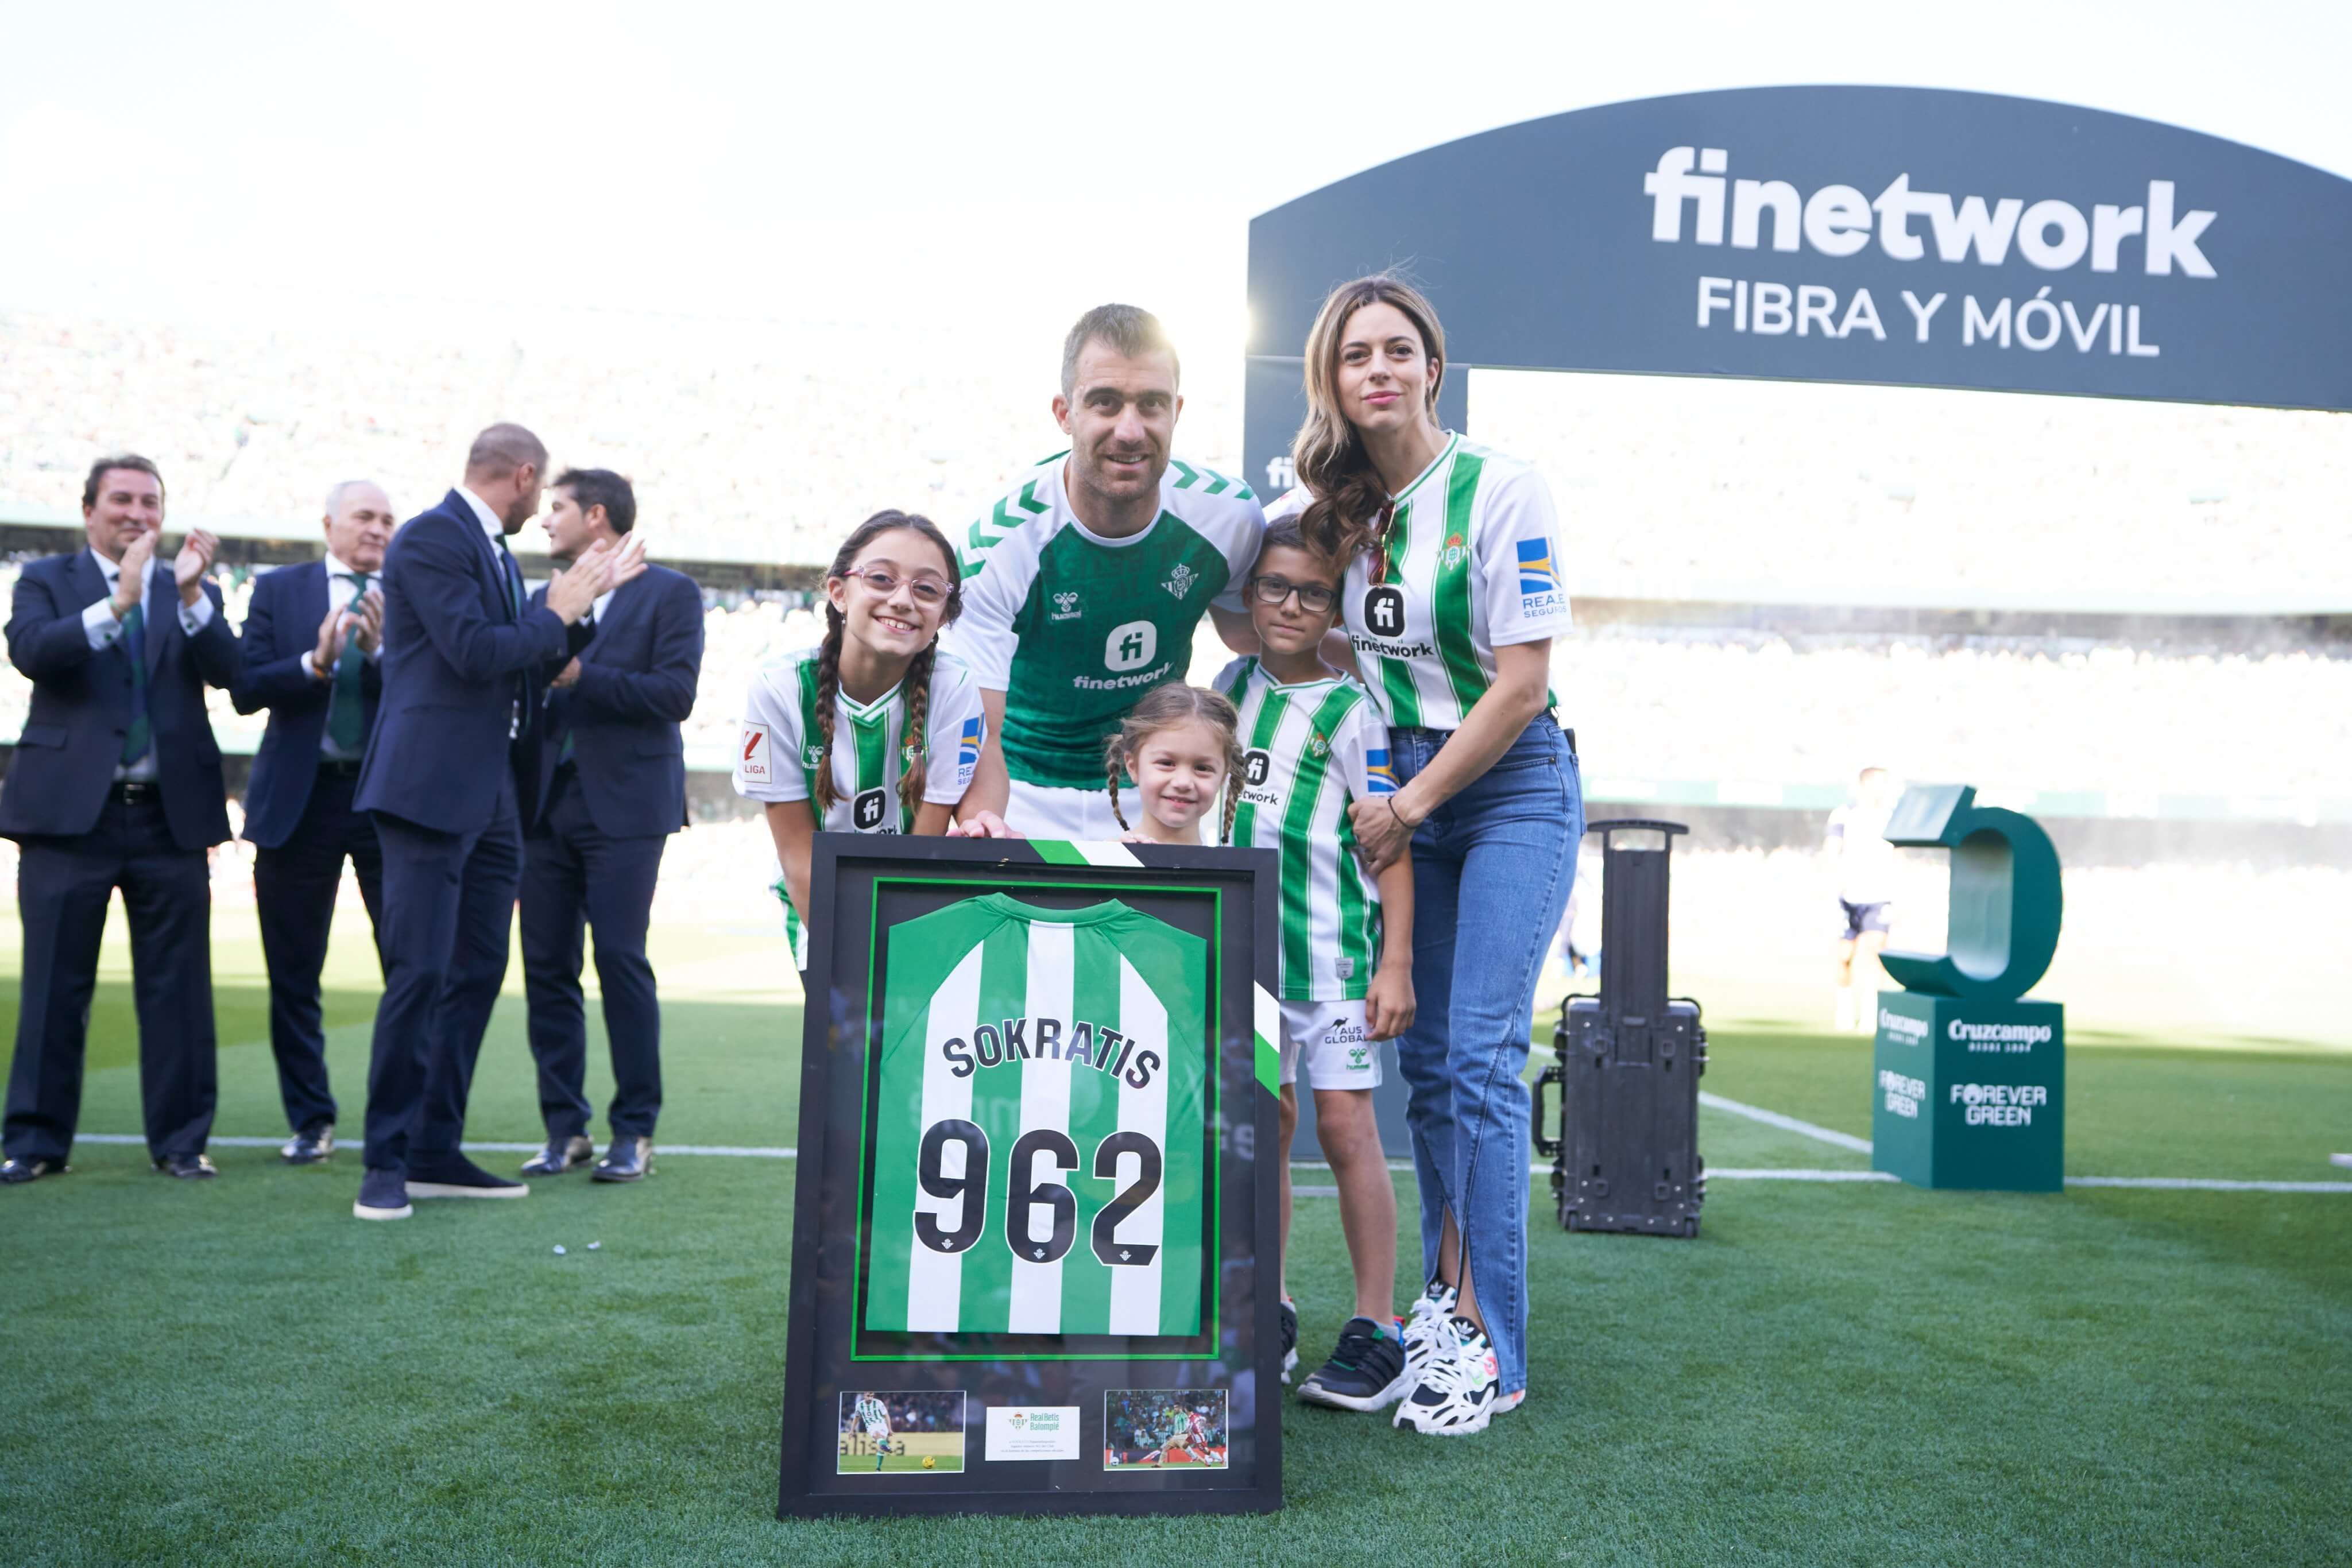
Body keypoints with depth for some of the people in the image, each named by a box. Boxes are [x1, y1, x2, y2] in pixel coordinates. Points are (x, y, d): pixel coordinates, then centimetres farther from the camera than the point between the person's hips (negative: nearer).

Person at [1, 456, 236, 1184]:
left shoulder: (194, 593, 13)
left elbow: (226, 671, -4)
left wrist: (191, 593, -17)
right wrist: (118, 603, -22)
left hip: (171, 816, 2)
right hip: (70, 811, -1)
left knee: (177, 986, 3)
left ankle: (180, 1139, 11)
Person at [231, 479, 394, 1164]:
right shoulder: (278, 590, 6)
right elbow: (247, 688, -4)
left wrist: (378, 650, -21)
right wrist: (316, 662, -19)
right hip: (300, 799, 1)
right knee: (293, 975, 7)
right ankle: (310, 1121, 20)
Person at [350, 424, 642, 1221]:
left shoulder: (496, 551, 18)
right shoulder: (430, 538, -9)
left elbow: (528, 660, 21)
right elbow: (474, 650, -20)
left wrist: (584, 600, 14)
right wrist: (557, 613, -6)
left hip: (489, 795, 9)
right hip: (431, 787, -9)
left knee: (477, 973, 10)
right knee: (419, 974, -8)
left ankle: (435, 1152, 17)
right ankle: (386, 1161, 1)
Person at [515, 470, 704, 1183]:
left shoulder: (669, 592, 2)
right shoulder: (542, 600, 19)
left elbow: (674, 694, -9)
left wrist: (580, 675, -13)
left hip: (623, 807, -5)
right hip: (548, 805, 5)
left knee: (620, 961, -6)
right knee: (546, 967, 4)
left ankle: (635, 1131, 3)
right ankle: (565, 1128, 13)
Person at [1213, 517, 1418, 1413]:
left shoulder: (1354, 711, -7)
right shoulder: (1232, 685, 10)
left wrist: (1395, 963, -13)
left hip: (1333, 944, -5)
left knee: (1344, 1125, -4)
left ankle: (1378, 1331, 4)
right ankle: (1273, 1312, 20)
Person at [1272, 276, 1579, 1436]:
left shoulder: (1501, 491, -12)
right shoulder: (1324, 508, 2)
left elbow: (1522, 686, -14)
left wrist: (1410, 804, -10)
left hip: (1511, 786, -5)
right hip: (1401, 789, 5)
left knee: (1481, 1055, -12)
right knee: (1424, 1059, 7)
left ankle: (1493, 1346, -6)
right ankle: (1447, 1295, 20)